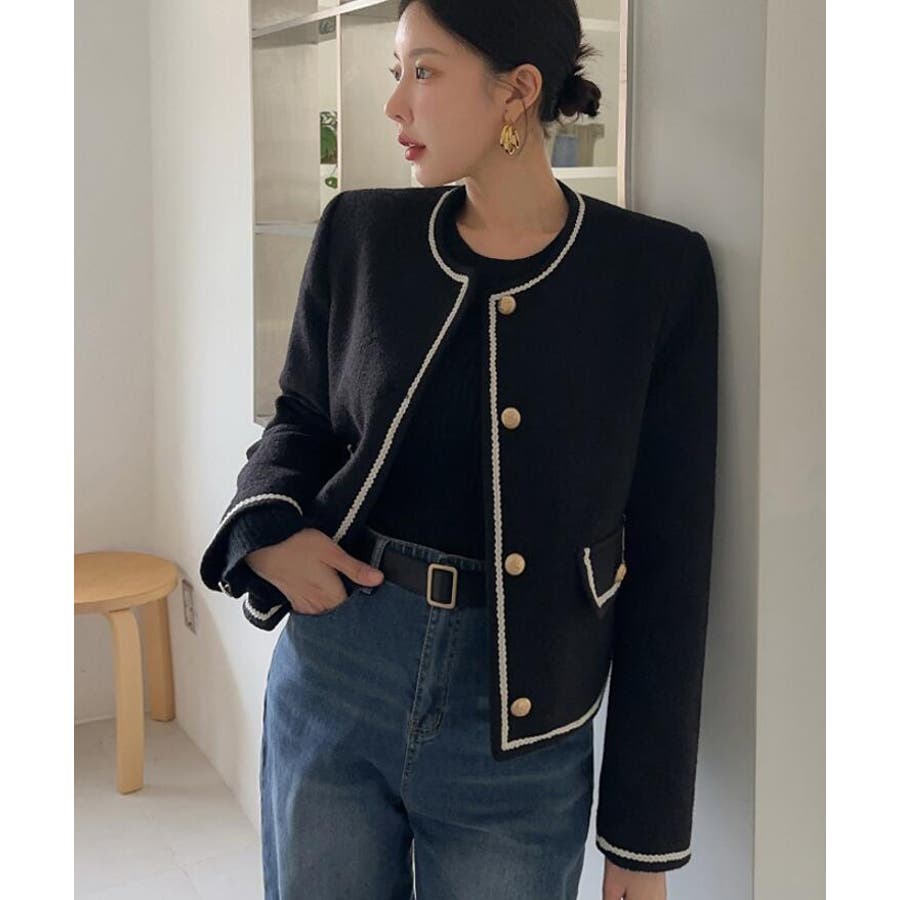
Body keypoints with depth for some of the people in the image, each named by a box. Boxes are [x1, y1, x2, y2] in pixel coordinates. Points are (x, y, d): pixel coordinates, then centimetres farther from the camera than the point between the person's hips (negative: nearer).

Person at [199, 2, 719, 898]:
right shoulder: (361, 232, -1)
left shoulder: (656, 271, -8)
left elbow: (666, 554, -6)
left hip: (520, 725, -2)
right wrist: (265, 529, -11)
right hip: (329, 689, 3)